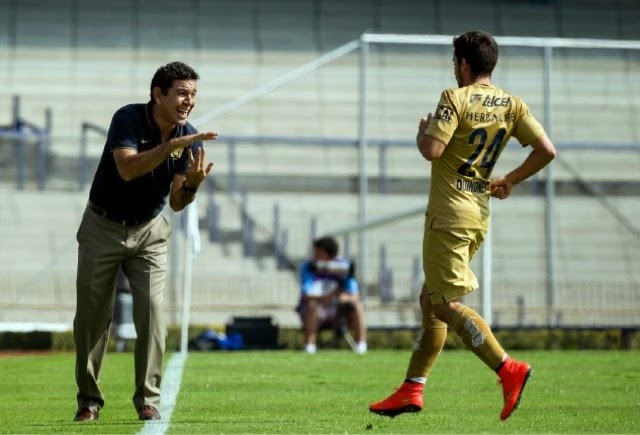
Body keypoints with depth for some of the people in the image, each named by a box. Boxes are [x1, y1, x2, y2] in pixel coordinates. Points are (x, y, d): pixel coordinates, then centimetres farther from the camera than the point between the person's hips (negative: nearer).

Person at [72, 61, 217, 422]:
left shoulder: (189, 137, -8)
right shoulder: (129, 119, -20)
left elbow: (176, 203, -9)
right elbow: (128, 168, -36)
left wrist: (192, 183, -31)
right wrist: (172, 145, -43)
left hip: (149, 232, 3)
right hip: (103, 227, -3)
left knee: (152, 310, -12)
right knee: (92, 316, 1)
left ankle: (148, 400, -4)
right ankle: (89, 401, 14)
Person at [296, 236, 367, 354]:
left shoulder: (344, 268, -8)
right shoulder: (308, 267, -13)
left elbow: (355, 296, -14)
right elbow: (307, 297, -25)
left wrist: (346, 297, -38)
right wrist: (325, 298, -44)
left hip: (337, 315, 2)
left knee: (357, 305, -22)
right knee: (312, 305, -33)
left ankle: (361, 344, -17)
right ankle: (309, 345, -30)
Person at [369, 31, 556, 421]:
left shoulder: (456, 98, -11)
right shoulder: (512, 106, 7)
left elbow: (432, 150, -21)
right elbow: (547, 150, 0)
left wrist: (422, 131, 2)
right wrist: (511, 181, 13)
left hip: (449, 215, -8)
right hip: (480, 215, 8)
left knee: (446, 305, -7)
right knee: (431, 300, 15)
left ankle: (508, 369, -20)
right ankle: (412, 390, 16)